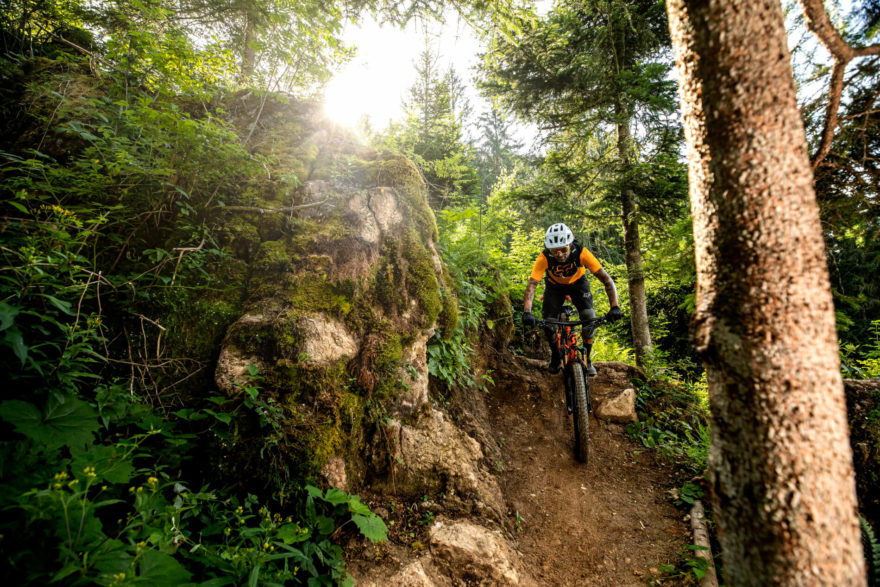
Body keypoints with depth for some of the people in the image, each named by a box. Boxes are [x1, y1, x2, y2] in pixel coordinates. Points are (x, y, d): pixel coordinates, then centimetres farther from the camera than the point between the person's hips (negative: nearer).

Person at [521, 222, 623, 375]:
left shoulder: (581, 253, -36)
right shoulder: (544, 258, -35)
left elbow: (606, 279, -35)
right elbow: (531, 284, -39)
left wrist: (615, 307, -46)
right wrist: (527, 312, -54)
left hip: (578, 283, 0)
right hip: (554, 285, 0)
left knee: (590, 319, -19)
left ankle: (586, 358, 3)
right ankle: (555, 356, 14)